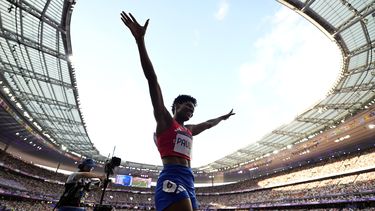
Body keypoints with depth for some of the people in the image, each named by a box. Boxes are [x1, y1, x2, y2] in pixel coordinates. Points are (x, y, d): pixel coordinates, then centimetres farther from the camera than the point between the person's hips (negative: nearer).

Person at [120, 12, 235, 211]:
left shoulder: (189, 130, 24)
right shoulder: (164, 120, 5)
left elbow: (208, 123, 43)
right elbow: (152, 80, -3)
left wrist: (223, 117, 59)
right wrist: (140, 40, -6)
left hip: (188, 180, 8)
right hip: (172, 178, -8)